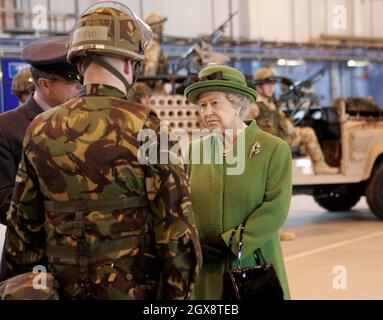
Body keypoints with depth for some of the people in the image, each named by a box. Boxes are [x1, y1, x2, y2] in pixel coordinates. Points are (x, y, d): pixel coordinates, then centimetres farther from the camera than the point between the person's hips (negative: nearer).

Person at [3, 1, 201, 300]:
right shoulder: (145, 126, -12)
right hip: (135, 289, -4)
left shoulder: (40, 130, 1)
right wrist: (178, 292, -3)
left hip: (65, 287, 4)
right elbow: (176, 224, -13)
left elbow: (22, 224, 7)